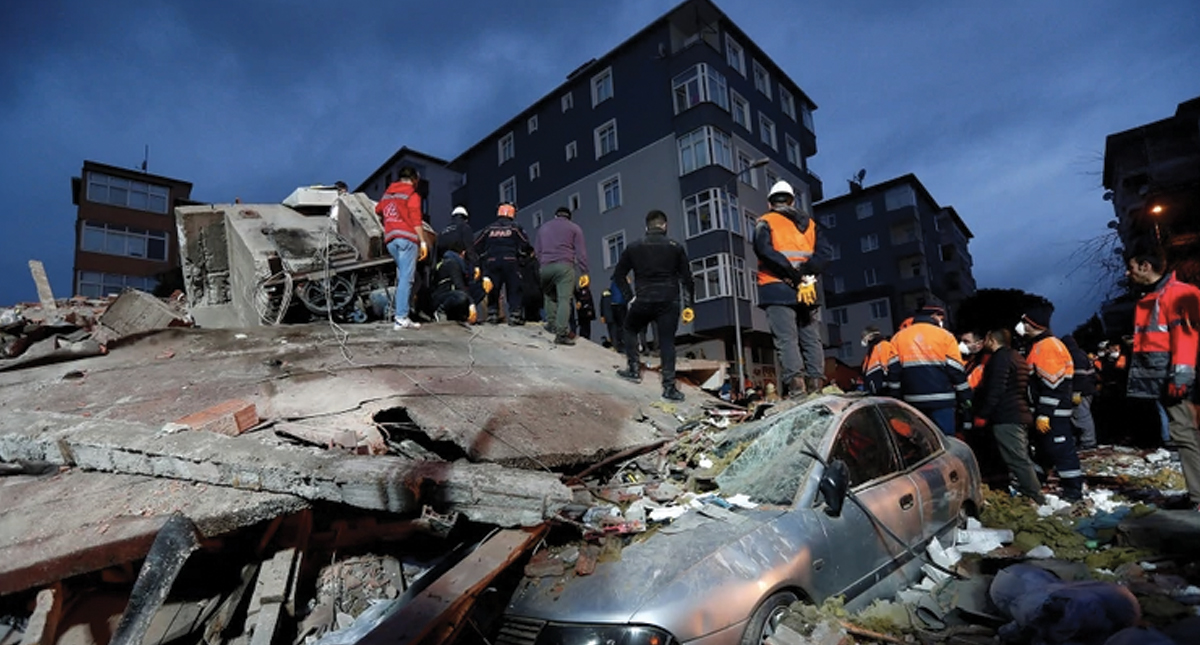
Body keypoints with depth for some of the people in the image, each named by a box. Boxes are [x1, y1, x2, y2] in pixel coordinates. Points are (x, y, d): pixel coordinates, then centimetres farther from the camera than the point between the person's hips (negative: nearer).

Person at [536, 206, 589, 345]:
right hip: (564, 266, -3)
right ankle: (561, 333, -22)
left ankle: (551, 323, 9)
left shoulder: (543, 227, 28)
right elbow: (580, 251, 8)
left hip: (545, 266, 3)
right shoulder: (574, 228, 17)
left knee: (549, 296, 22)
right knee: (564, 299, -11)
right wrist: (584, 272, 7)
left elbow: (537, 250, 24)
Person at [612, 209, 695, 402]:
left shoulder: (633, 248, 7)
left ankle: (634, 369, 16)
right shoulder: (675, 247, 6)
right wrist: (688, 305, 8)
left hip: (643, 301, 0)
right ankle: (669, 386, 0)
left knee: (630, 330, 24)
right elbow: (686, 277, 4)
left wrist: (629, 297, 9)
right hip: (669, 302, 0)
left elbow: (618, 274, 7)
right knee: (667, 341, 5)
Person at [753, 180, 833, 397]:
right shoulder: (808, 222, 18)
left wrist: (794, 276, -13)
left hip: (778, 289, -4)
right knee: (811, 338, 8)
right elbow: (825, 250, 3)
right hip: (807, 290, 4)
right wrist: (804, 274, -8)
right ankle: (816, 382, 2)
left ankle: (795, 382, -18)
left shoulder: (765, 222, 5)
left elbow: (765, 251, -14)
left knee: (786, 338, -8)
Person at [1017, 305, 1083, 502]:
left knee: (1060, 449, -4)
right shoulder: (1039, 345, 14)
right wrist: (1039, 413, 24)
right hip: (1046, 412, 11)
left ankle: (1073, 490, 4)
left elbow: (1052, 386, -23)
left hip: (1053, 413, -11)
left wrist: (1044, 414, -23)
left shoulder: (1048, 346, -19)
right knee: (1045, 448, 18)